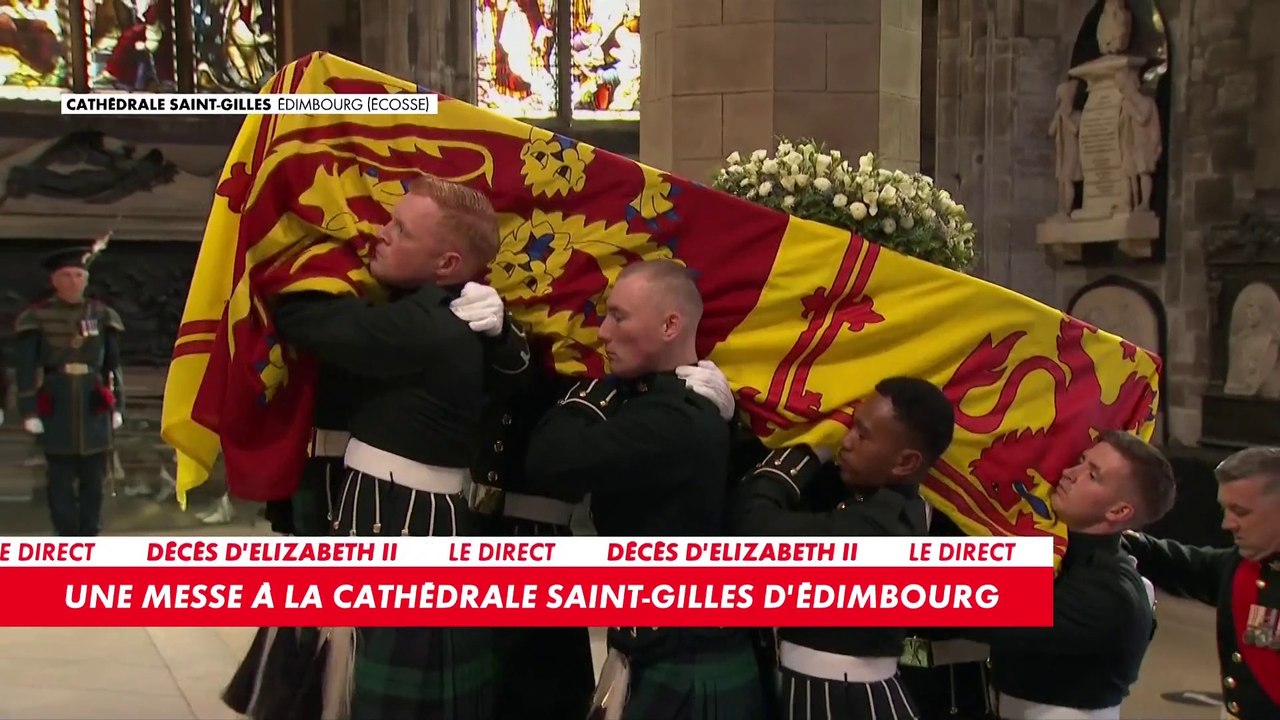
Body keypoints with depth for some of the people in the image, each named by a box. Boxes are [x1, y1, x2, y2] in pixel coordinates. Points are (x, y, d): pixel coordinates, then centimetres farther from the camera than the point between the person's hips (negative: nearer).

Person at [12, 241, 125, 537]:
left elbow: (114, 365, 9)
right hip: (56, 411, -2)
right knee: (61, 480, 3)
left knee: (94, 479, 6)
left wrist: (117, 407, 7)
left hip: (94, 410, 2)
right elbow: (25, 369, -2)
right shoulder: (35, 317, -2)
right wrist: (29, 411, -7)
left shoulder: (103, 315, 5)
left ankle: (89, 538, 16)